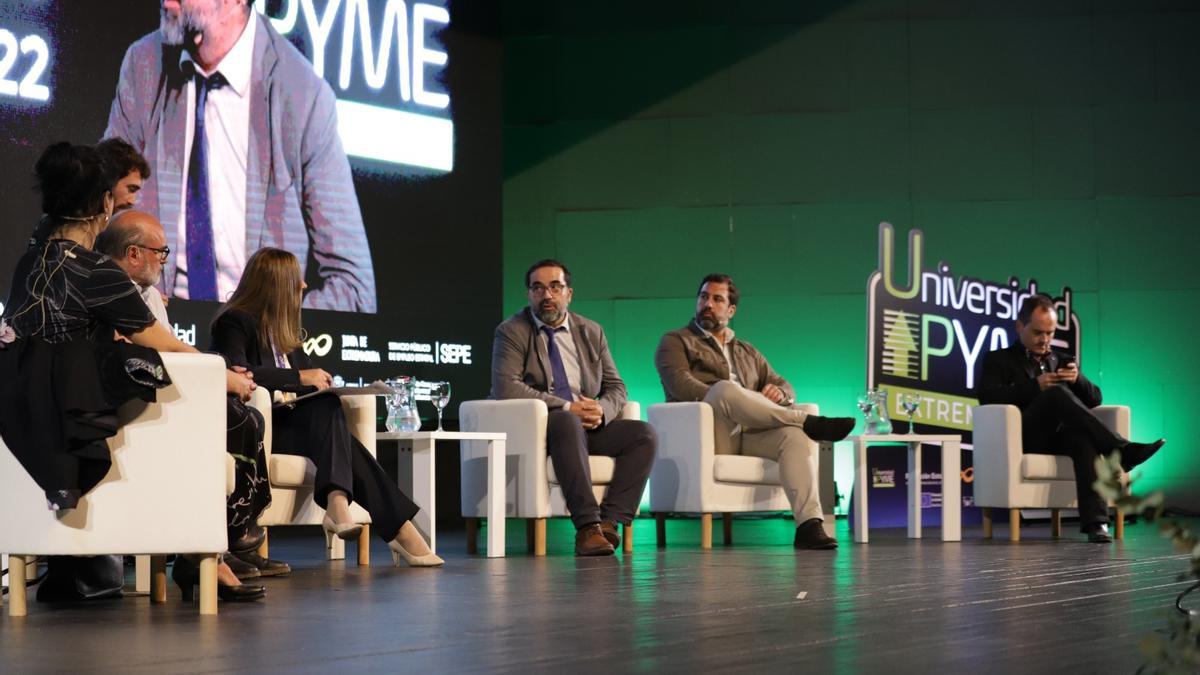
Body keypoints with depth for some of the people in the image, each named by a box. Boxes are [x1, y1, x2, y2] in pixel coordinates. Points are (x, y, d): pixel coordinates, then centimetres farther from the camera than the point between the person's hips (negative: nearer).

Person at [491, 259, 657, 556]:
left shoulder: (591, 332, 15)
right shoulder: (512, 332, 0)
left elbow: (616, 387, 17)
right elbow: (506, 388, -15)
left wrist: (602, 410, -9)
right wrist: (567, 407, -19)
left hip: (586, 424, 6)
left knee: (644, 434, -18)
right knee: (567, 422, -39)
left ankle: (609, 520, -27)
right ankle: (587, 526, -44)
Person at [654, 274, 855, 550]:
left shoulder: (748, 353, 33)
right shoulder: (675, 342, 18)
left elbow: (786, 389, 24)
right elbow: (681, 385, -2)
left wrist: (779, 393, -3)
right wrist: (724, 399, -18)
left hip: (750, 434, 4)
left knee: (794, 434, -30)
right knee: (725, 389, -36)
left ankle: (809, 524, -44)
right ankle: (809, 422, -27)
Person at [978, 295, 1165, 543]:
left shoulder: (1062, 361, 29)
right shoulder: (997, 360, 17)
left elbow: (1094, 400, 20)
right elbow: (987, 397, -3)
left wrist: (1078, 379, -3)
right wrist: (1035, 386, -14)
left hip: (1062, 437, 3)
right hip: (1023, 438, -3)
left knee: (1084, 437, -36)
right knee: (1057, 393, -32)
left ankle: (1095, 521, -49)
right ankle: (1120, 451, -37)